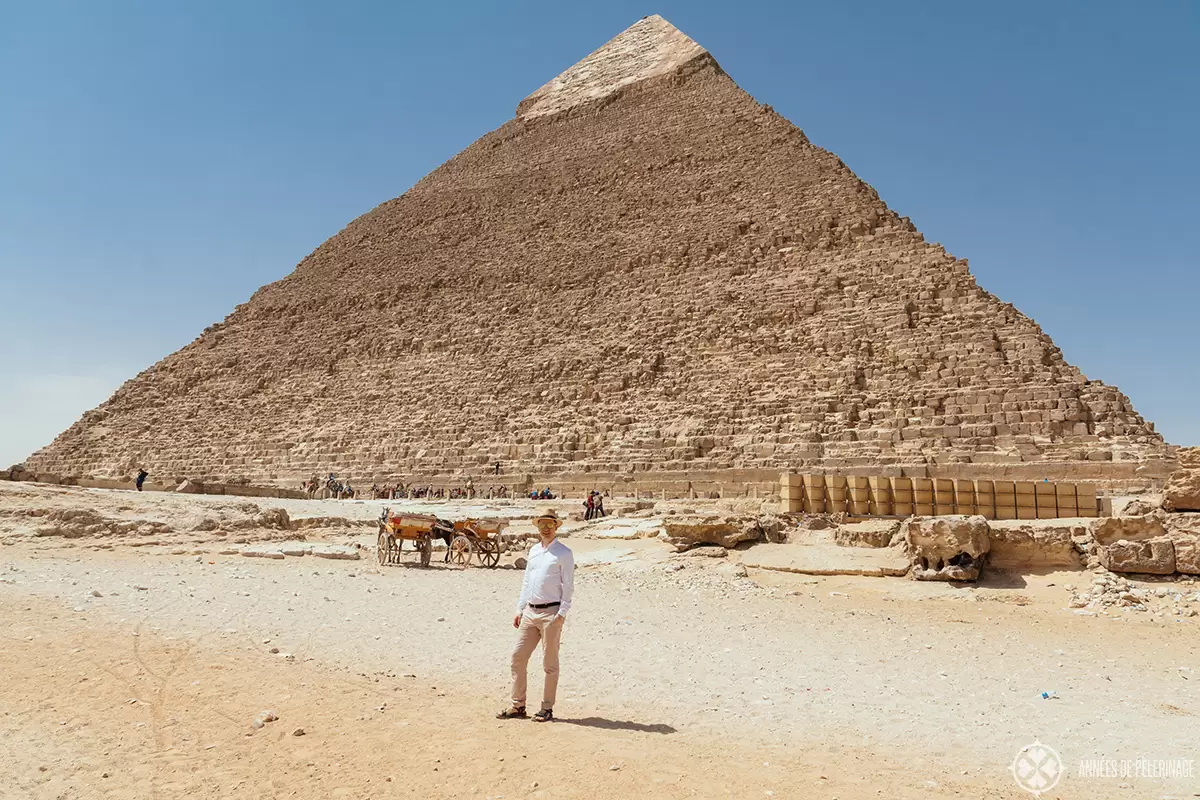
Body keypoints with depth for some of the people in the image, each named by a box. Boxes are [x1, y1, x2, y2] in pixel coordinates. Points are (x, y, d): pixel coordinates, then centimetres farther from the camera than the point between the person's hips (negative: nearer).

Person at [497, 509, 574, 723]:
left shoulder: (563, 553, -6)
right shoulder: (534, 550, 14)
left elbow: (568, 586, -9)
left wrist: (561, 614, -16)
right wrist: (519, 609, 14)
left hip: (551, 613, -7)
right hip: (529, 612, 7)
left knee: (549, 663, 3)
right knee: (518, 656, 6)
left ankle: (547, 709, 13)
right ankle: (518, 706, 17)